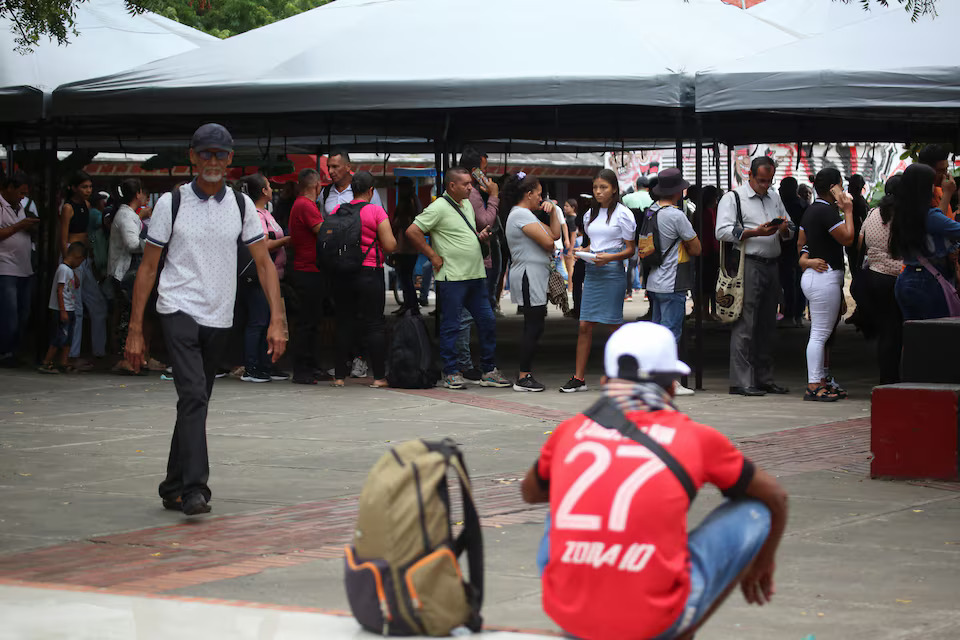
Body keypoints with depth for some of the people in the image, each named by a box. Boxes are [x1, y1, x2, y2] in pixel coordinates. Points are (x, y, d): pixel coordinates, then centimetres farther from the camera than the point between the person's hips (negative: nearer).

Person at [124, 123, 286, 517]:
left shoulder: (241, 206, 6)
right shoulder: (171, 203, -2)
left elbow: (264, 263, 5)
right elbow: (148, 267, 1)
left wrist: (277, 320, -6)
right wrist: (135, 331, -3)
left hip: (218, 318, 4)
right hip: (178, 310, -4)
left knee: (195, 403, 11)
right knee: (193, 396, -20)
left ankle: (174, 488, 23)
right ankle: (194, 488, -24)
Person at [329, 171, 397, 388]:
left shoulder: (337, 211, 4)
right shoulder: (376, 211, -8)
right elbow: (390, 246, -11)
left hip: (342, 274, 4)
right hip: (370, 273, -4)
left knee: (344, 323, 10)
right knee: (374, 324, 2)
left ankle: (340, 375, 11)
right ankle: (379, 376, 1)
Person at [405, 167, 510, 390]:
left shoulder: (467, 205, 16)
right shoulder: (439, 208, -10)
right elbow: (412, 231, -16)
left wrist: (481, 236, 7)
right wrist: (434, 256, -13)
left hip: (476, 276, 8)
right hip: (452, 278, -8)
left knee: (487, 321, 7)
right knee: (450, 326, -1)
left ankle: (489, 371, 15)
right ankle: (451, 373, 6)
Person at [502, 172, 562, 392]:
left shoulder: (525, 215, 21)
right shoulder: (521, 215, -13)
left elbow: (555, 234, 19)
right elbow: (547, 242, -19)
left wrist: (552, 210, 10)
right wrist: (550, 248, 4)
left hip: (534, 278, 11)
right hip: (529, 276, -11)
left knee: (533, 327, 10)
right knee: (534, 327, -10)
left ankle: (525, 375, 12)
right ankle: (523, 378, -8)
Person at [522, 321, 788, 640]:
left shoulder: (570, 432, 10)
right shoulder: (696, 437, 6)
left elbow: (530, 492, 33)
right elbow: (776, 497, 24)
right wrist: (763, 562, 43)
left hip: (566, 614, 4)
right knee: (754, 511, 16)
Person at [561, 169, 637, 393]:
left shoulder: (623, 214, -3)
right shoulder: (591, 214, 15)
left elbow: (631, 249, -3)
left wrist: (609, 257, -19)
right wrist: (583, 251, 4)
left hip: (612, 271, -6)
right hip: (592, 271, 6)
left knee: (613, 325, -1)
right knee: (585, 326, 0)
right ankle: (579, 377, 0)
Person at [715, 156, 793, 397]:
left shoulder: (774, 198, 20)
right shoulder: (733, 198, -1)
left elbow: (790, 231, 25)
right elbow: (722, 232, -12)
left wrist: (785, 229, 1)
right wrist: (755, 232, -17)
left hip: (772, 266, 7)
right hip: (748, 266, -7)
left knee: (767, 326, 11)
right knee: (745, 325, -9)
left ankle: (764, 378, 17)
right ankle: (740, 382, -9)